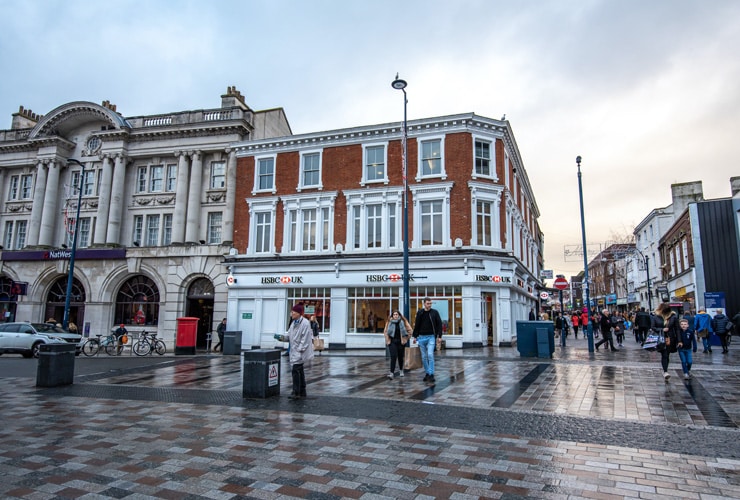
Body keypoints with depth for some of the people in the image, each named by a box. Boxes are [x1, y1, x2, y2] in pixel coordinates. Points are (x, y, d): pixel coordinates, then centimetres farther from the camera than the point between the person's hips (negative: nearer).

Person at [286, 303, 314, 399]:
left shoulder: (305, 323, -14)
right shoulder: (293, 323, 14)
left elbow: (305, 338, -18)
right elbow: (290, 336, 19)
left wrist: (300, 350, -20)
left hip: (300, 352, -9)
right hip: (294, 351, 9)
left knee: (295, 370, -13)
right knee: (299, 370, 13)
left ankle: (296, 392, -8)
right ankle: (302, 392, 21)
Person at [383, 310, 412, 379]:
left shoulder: (404, 322, -1)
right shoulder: (389, 322, 2)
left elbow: (410, 330, 1)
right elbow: (385, 331, 11)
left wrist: (405, 338, 0)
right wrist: (388, 340, 4)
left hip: (401, 342, 1)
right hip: (392, 342, 0)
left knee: (400, 357, 10)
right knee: (393, 356, -12)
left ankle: (401, 370, 33)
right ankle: (391, 373, -13)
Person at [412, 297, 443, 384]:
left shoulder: (434, 312, -1)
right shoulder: (420, 313, 4)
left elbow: (439, 324, 0)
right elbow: (416, 325, 9)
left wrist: (439, 336, -5)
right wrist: (415, 336, 8)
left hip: (431, 337, -3)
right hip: (422, 337, 3)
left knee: (430, 355, -14)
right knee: (424, 357, 8)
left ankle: (431, 374, -9)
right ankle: (427, 373, 19)